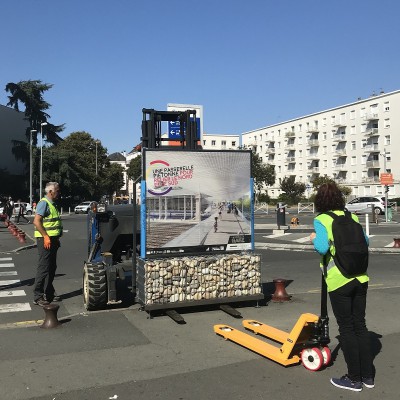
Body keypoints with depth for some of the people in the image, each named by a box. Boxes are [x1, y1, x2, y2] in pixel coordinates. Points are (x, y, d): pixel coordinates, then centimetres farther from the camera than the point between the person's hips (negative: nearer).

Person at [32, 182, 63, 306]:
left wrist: (56, 238, 21)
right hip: (45, 240, -10)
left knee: (52, 268, 13)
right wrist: (46, 237, -24)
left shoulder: (52, 204, 18)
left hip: (52, 239, 10)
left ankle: (49, 293, 22)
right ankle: (38, 297, -2)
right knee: (44, 268, -8)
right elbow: (36, 221, -21)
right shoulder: (44, 203, -12)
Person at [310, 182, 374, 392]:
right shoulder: (351, 217, 8)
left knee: (346, 329, 6)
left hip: (339, 281, -5)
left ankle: (354, 379, 15)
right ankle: (367, 375, 25)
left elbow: (323, 247, -21)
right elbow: (365, 241, 12)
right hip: (360, 278, 5)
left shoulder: (321, 220, -8)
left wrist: (314, 239, -1)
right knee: (360, 325, 16)